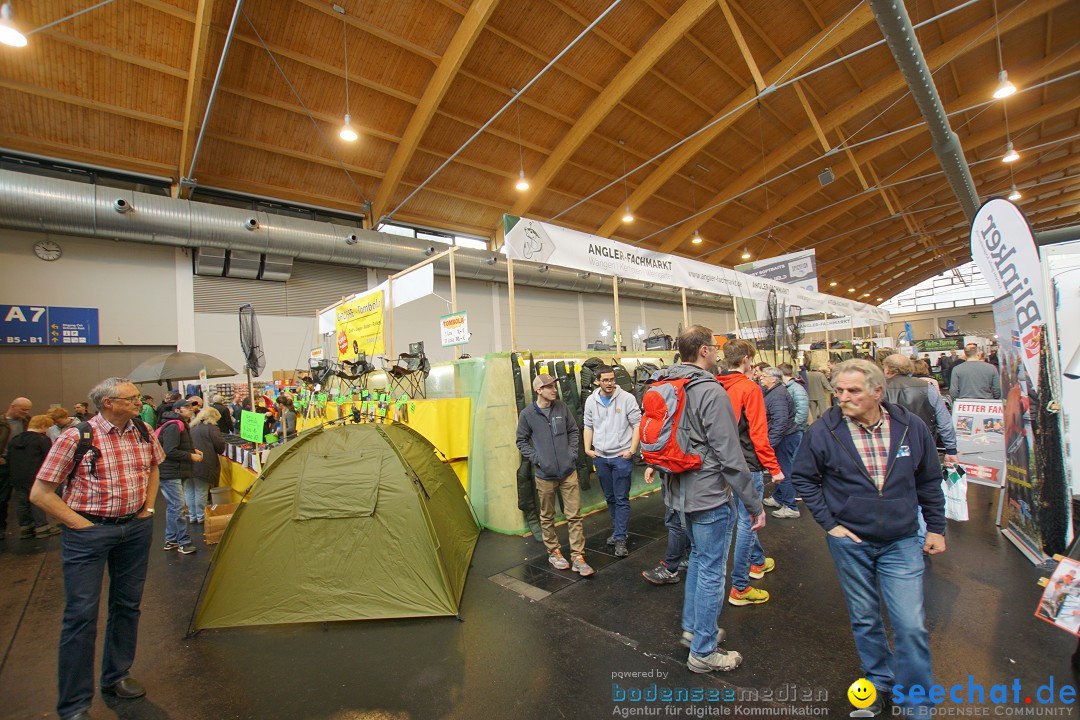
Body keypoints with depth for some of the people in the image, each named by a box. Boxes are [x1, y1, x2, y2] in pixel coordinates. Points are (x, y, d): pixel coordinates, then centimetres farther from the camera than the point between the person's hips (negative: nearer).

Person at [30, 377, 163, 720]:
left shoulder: (143, 431, -2)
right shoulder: (76, 437, -16)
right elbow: (40, 494, -10)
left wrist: (148, 507, 9)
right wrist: (80, 524, -12)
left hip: (135, 528, 5)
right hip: (88, 533, -5)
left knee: (127, 605, 15)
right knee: (81, 614, 2)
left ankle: (116, 677, 35)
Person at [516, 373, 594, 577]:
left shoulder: (562, 407, -1)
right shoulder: (527, 414, -8)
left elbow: (573, 430, 10)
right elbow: (522, 441, 1)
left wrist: (573, 452, -1)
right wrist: (536, 458, -9)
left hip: (569, 472, 2)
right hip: (545, 475, -1)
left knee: (574, 515, 4)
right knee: (547, 517, 14)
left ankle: (578, 557, 14)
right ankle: (553, 552, 33)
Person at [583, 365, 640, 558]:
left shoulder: (627, 398, -10)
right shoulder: (591, 400, 3)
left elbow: (637, 425, -8)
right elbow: (588, 426, 10)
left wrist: (632, 450, -13)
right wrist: (588, 448, 2)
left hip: (621, 456, -4)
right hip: (600, 457, 5)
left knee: (621, 499, 1)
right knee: (610, 498, 17)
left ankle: (620, 538, 11)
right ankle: (617, 530, 34)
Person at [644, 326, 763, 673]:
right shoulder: (712, 391, -21)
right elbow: (730, 457, -21)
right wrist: (755, 504, -13)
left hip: (682, 491, 9)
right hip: (710, 495, -8)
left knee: (698, 558, 26)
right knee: (712, 572, 7)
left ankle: (692, 626, 42)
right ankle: (703, 652, 23)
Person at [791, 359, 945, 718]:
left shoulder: (911, 427, -6)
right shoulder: (823, 430, -14)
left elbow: (929, 481, 8)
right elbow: (803, 478, -3)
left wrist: (936, 526, 9)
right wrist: (829, 523, -7)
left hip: (901, 541, 1)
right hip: (849, 541, -1)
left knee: (911, 624, 1)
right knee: (865, 619, 15)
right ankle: (878, 681, 39)